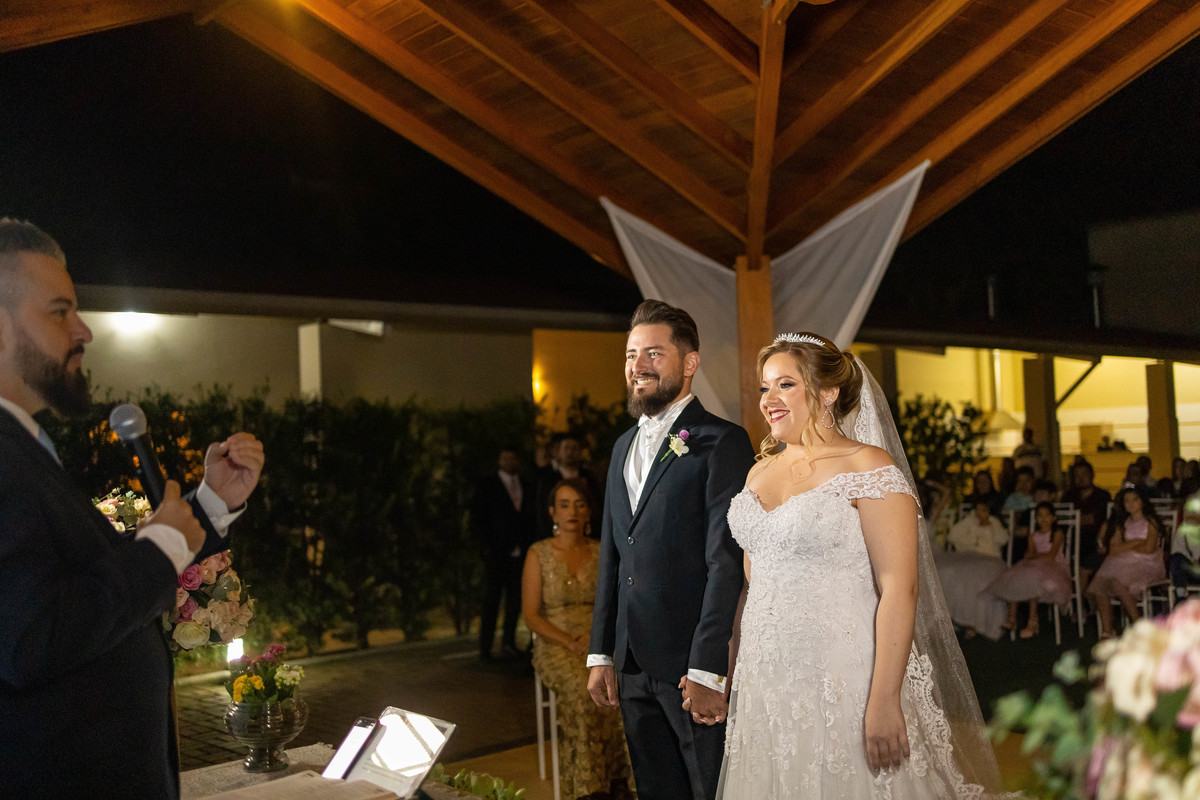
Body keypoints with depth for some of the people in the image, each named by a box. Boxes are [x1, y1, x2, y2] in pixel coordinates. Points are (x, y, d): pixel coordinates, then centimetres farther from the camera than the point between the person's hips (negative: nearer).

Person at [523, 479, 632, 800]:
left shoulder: (602, 552, 13)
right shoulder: (539, 554, 4)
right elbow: (531, 616, -1)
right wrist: (569, 641, -14)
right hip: (555, 645, -2)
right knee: (584, 688, -35)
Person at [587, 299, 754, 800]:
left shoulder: (722, 442, -9)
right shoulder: (624, 446, 15)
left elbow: (726, 561, -15)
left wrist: (707, 670, -20)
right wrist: (601, 654, 13)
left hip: (696, 664, -7)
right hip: (634, 665, 7)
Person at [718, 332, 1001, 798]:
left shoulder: (868, 467, -9)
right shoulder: (760, 471, 10)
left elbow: (900, 589, -16)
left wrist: (883, 702, -21)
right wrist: (738, 672, 13)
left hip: (844, 683, -6)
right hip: (765, 685, 6)